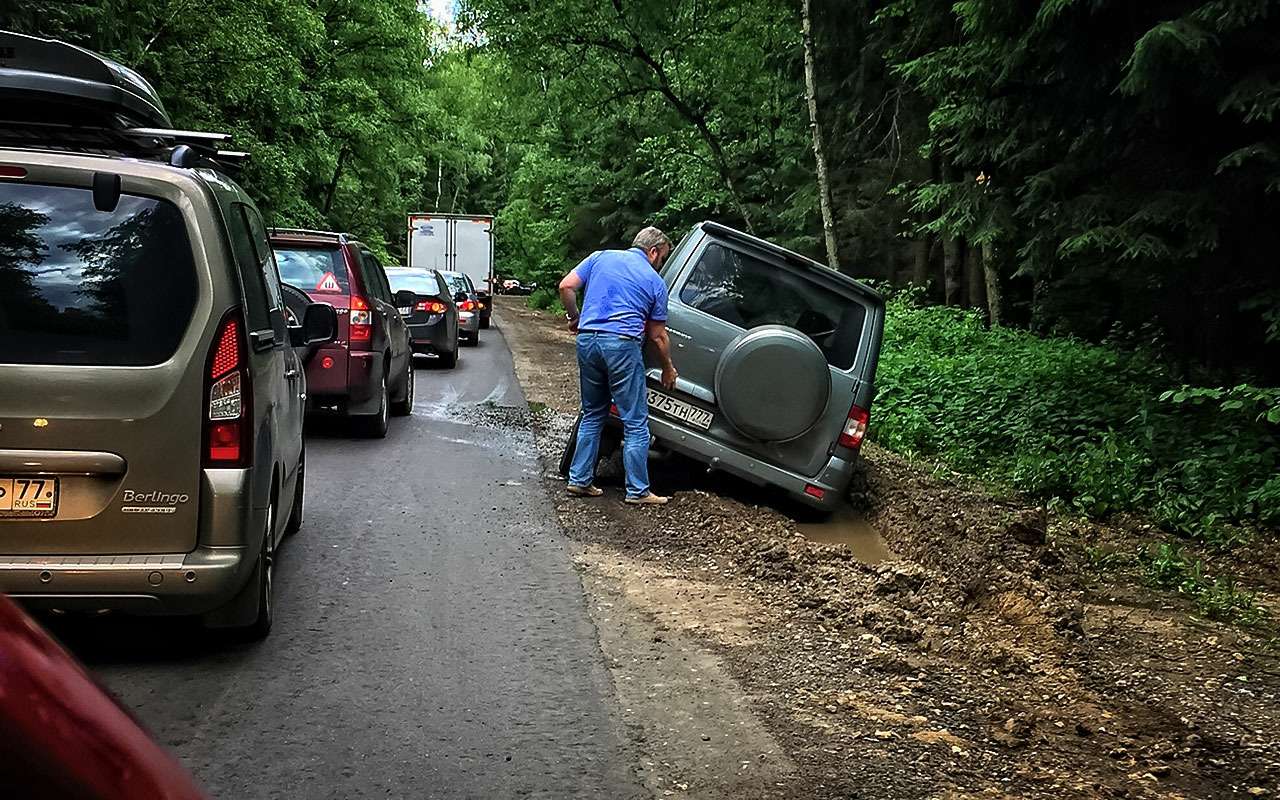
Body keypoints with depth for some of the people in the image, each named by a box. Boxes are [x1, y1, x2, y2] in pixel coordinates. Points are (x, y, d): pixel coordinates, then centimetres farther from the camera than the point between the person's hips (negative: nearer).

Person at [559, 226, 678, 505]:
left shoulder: (601, 257, 13)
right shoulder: (655, 281, 7)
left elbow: (566, 287, 4)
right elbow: (657, 335, 9)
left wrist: (574, 318, 20)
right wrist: (668, 369, 22)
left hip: (587, 340, 4)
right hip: (622, 344, -4)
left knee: (592, 415, 18)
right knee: (636, 423, 3)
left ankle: (579, 479, 19)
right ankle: (637, 491, 6)